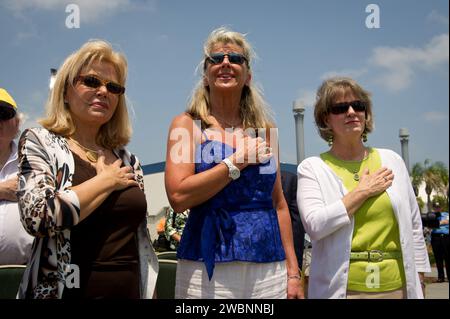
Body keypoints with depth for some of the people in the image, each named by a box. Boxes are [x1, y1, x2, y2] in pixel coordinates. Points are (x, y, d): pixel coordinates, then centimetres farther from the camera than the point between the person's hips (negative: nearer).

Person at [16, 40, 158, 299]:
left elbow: (142, 241, 12)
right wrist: (107, 181, -12)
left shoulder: (128, 160, 9)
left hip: (130, 290, 5)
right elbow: (38, 217, -22)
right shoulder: (39, 142, -4)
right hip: (65, 290, -4)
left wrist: (151, 294, 7)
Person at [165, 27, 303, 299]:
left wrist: (293, 272, 7)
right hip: (209, 270, -3)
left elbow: (279, 205, 11)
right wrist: (237, 161, -11)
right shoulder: (187, 125, 0)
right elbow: (178, 196, -13)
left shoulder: (264, 130, 9)